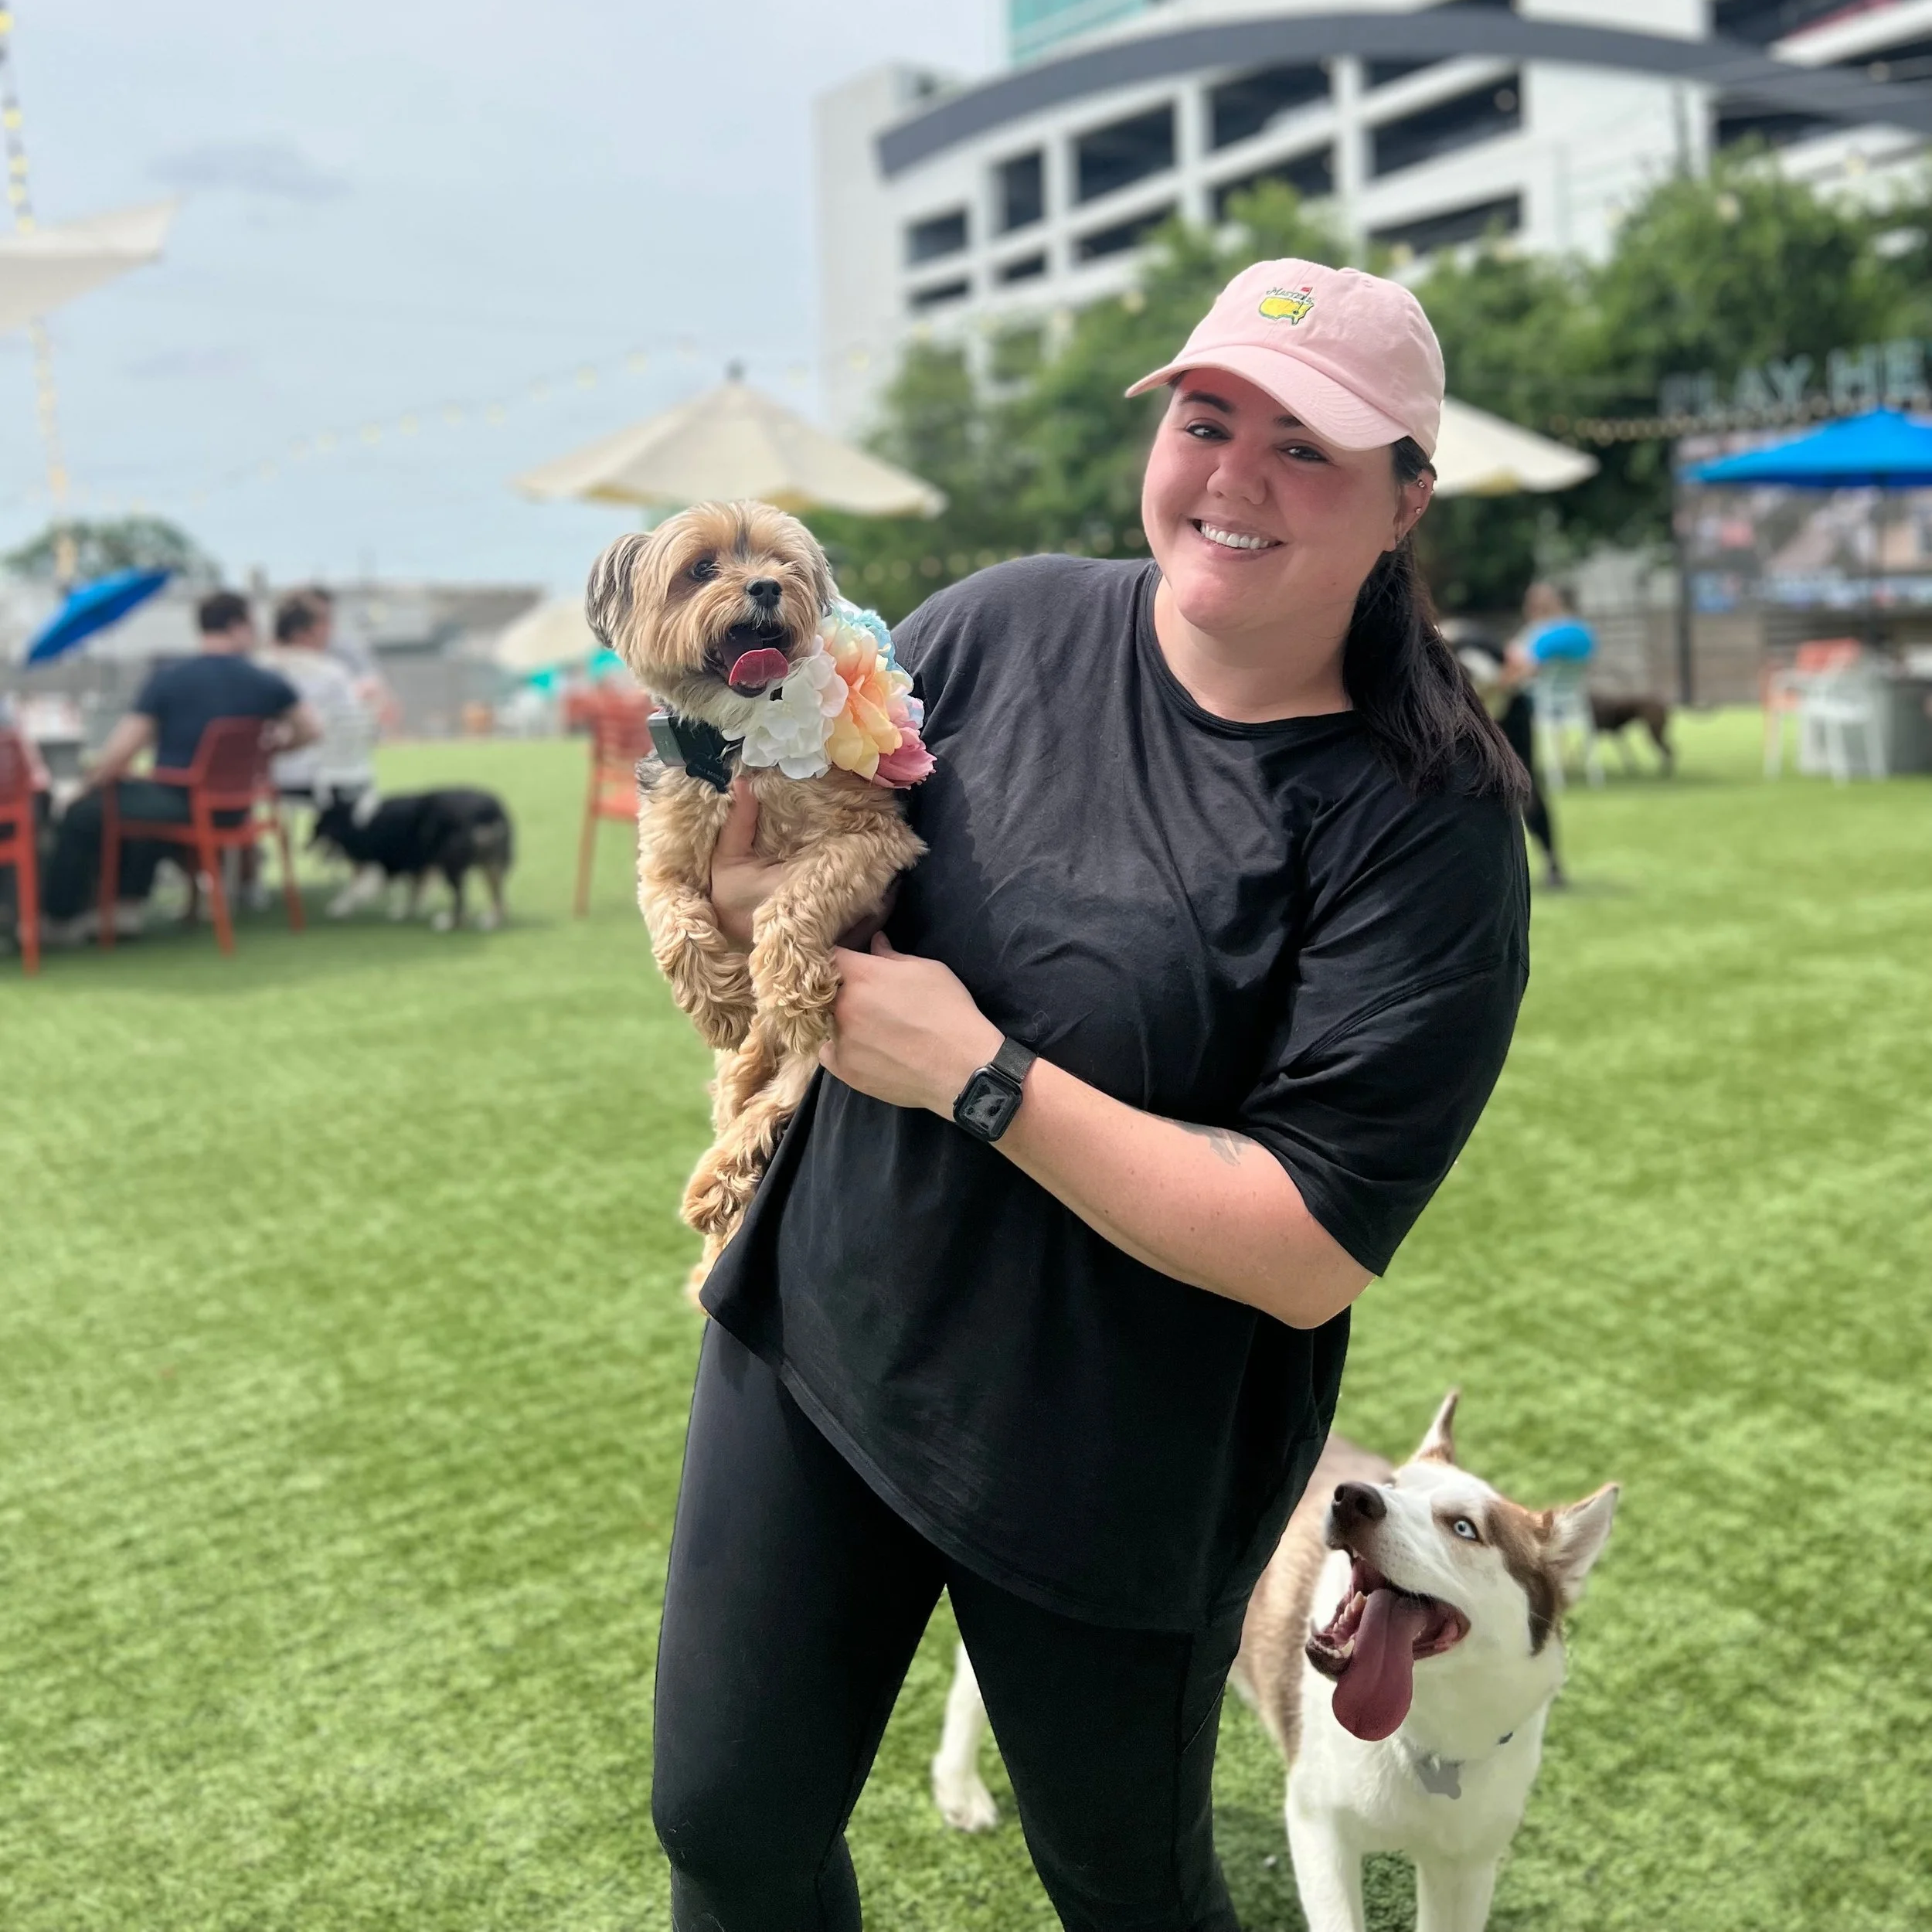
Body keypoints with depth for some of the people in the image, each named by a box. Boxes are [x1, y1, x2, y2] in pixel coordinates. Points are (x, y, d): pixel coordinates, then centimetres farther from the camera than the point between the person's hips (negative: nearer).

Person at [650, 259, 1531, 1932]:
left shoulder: (1427, 830, -19)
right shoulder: (1002, 626, -6)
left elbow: (1309, 1257, -23)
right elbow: (767, 863, 5)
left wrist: (979, 1077, -24)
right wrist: (741, 876, -19)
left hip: (1113, 1467, -3)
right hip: (814, 1343, 4)